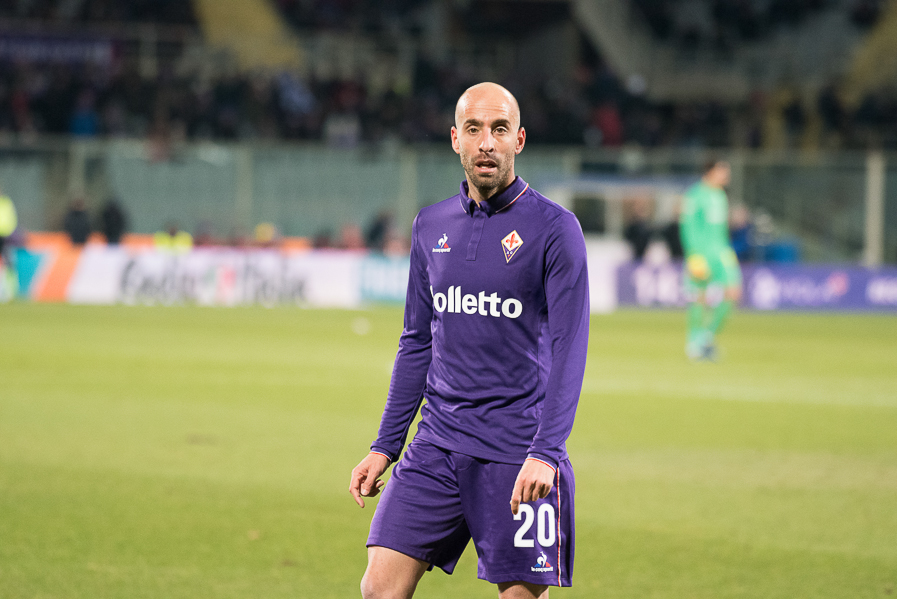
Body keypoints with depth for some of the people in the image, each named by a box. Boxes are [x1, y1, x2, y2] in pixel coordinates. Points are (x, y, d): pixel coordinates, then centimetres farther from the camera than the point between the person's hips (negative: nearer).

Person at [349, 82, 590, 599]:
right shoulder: (431, 227, 11)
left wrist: (545, 453, -22)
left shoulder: (554, 228, -6)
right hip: (437, 443, 4)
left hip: (517, 454, -4)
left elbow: (568, 348, -11)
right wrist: (385, 446, 14)